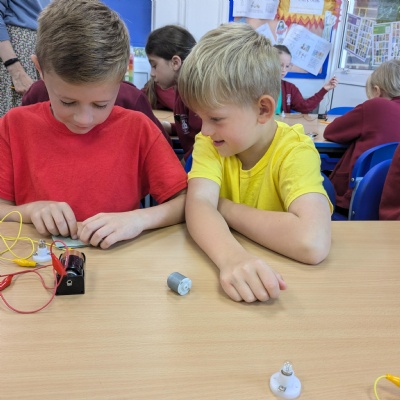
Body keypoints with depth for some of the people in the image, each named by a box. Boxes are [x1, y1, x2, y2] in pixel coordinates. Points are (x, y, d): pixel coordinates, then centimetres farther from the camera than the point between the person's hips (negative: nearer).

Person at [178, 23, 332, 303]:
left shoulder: (295, 152, -16)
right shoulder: (210, 142, -6)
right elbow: (198, 204, -22)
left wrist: (223, 207, -21)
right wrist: (231, 255, -41)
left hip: (280, 273, -2)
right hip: (218, 263, 2)